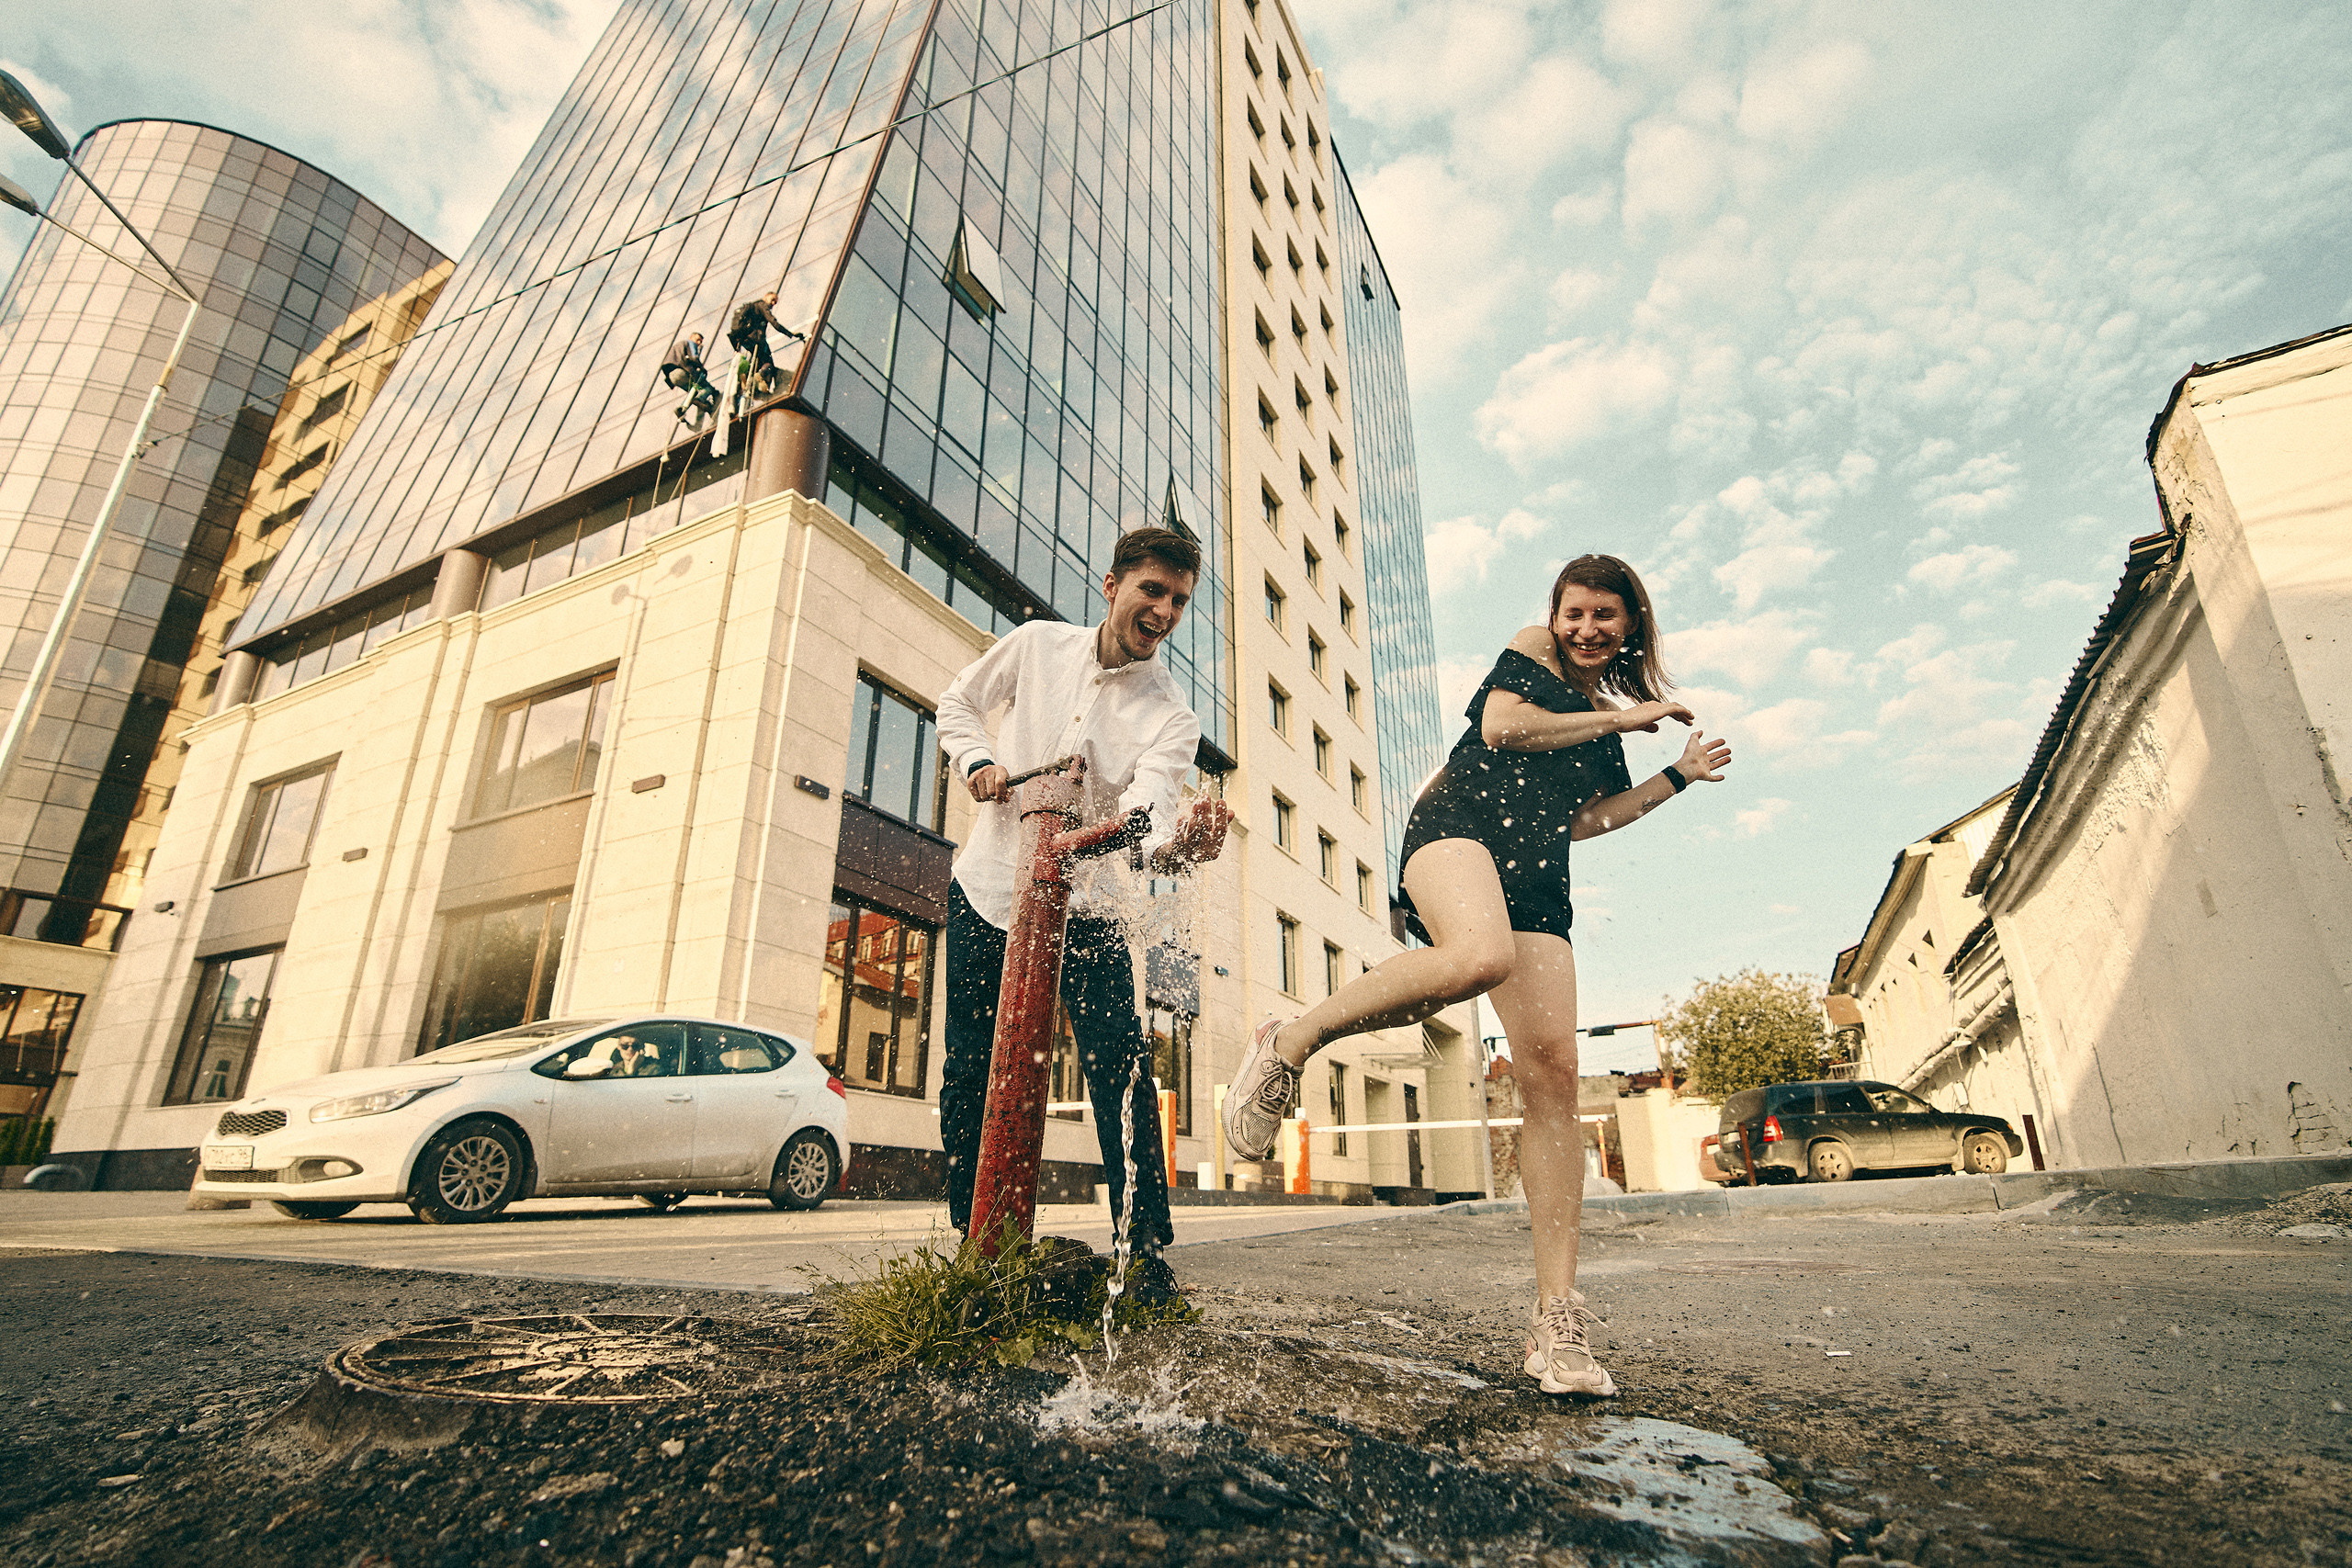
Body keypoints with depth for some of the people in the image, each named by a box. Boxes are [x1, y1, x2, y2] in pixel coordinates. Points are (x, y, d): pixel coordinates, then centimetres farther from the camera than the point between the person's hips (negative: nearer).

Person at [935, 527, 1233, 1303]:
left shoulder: (1171, 717, -11)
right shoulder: (1037, 644, -3)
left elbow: (1143, 815, -28)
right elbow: (958, 702, 13)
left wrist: (1177, 846, -52)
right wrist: (978, 761, -7)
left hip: (1083, 905, -2)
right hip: (986, 888, 2)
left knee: (1122, 1074, -13)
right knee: (968, 1073, 7)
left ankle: (1146, 1255, 0)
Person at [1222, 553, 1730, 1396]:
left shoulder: (1602, 728, 31)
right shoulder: (1530, 653, 15)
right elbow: (1501, 726, -3)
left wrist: (1679, 776, 31)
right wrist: (1621, 718, 5)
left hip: (1536, 877, 6)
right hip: (1459, 821, -6)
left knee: (1551, 1069, -10)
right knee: (1480, 955, -42)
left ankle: (1557, 1316, -6)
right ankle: (1289, 1044, -21)